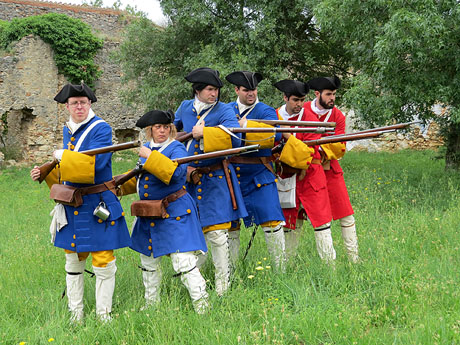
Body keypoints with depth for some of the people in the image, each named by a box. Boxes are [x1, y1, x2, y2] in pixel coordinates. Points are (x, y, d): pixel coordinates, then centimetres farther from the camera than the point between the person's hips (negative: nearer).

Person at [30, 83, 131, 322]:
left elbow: (94, 163, -24)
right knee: (73, 261, 13)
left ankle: (103, 315, 12)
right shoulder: (68, 130, 12)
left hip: (98, 205, -7)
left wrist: (62, 157, -15)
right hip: (72, 206, 7)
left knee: (103, 262, -2)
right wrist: (46, 173, 8)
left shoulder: (101, 129, -11)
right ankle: (75, 314, 25)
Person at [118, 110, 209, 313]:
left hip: (175, 214, -8)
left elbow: (177, 172, -31)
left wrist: (151, 157, -29)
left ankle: (202, 307, -8)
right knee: (149, 262, 19)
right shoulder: (147, 148, 11)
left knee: (184, 264, -14)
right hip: (149, 217, 8)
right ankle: (151, 304, 36)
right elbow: (138, 177, 27)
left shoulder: (176, 148, -10)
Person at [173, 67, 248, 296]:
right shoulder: (185, 108, 7)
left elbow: (234, 138, -25)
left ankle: (222, 287, 5)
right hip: (188, 177, 5)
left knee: (216, 232, -7)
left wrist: (204, 133, -23)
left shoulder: (224, 111, -7)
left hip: (215, 179, -5)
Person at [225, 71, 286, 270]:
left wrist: (244, 125, -25)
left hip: (259, 175, -4)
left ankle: (282, 268, 4)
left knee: (271, 221, -8)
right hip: (231, 176, 4)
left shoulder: (266, 111, -3)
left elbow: (274, 136, -22)